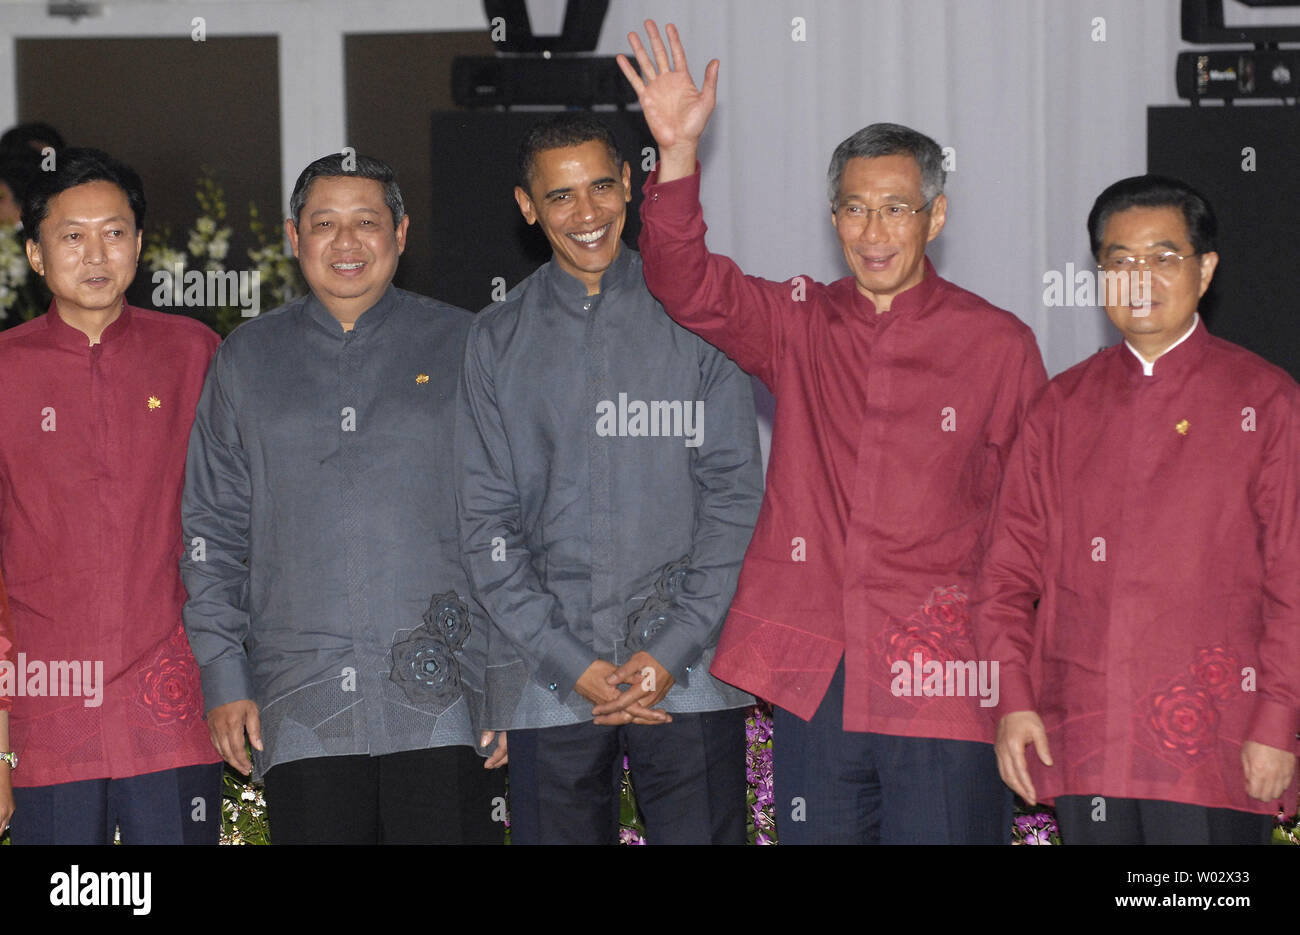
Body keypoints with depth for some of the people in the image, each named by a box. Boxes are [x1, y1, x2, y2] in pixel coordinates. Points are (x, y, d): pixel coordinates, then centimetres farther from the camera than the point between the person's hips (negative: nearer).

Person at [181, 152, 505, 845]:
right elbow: (212, 530, 13)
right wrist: (224, 680, 5)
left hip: (442, 705, -1)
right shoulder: (246, 359, 14)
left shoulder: (462, 347, 9)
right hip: (300, 710, 1)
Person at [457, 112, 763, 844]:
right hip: (549, 688, 1)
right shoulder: (497, 341, 8)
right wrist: (571, 662, -6)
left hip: (690, 674, -1)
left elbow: (735, 496, 1)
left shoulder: (695, 317, 5)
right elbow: (485, 522, 4)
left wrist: (673, 648, -8)